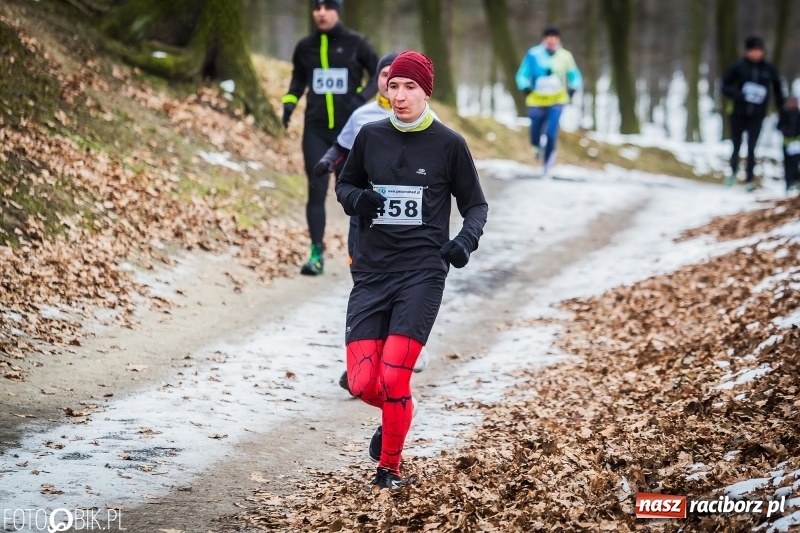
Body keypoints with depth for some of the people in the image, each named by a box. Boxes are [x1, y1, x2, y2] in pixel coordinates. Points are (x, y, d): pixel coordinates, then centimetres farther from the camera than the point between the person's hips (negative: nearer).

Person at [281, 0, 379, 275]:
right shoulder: (305, 46, 4)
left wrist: (363, 96, -14)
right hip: (316, 130, 2)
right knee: (316, 190, -6)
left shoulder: (355, 43, -4)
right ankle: (316, 255, -6)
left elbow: (378, 73, 3)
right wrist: (289, 102, 3)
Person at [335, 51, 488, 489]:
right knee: (363, 383, -6)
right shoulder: (370, 136, 6)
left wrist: (466, 239, -12)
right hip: (371, 271, 3)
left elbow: (475, 204, 8)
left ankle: (390, 467, 9)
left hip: (422, 272, -3)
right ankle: (398, 415, 31)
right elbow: (344, 185, 20)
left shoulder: (449, 144, 0)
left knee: (393, 377, -14)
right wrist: (356, 198, -5)